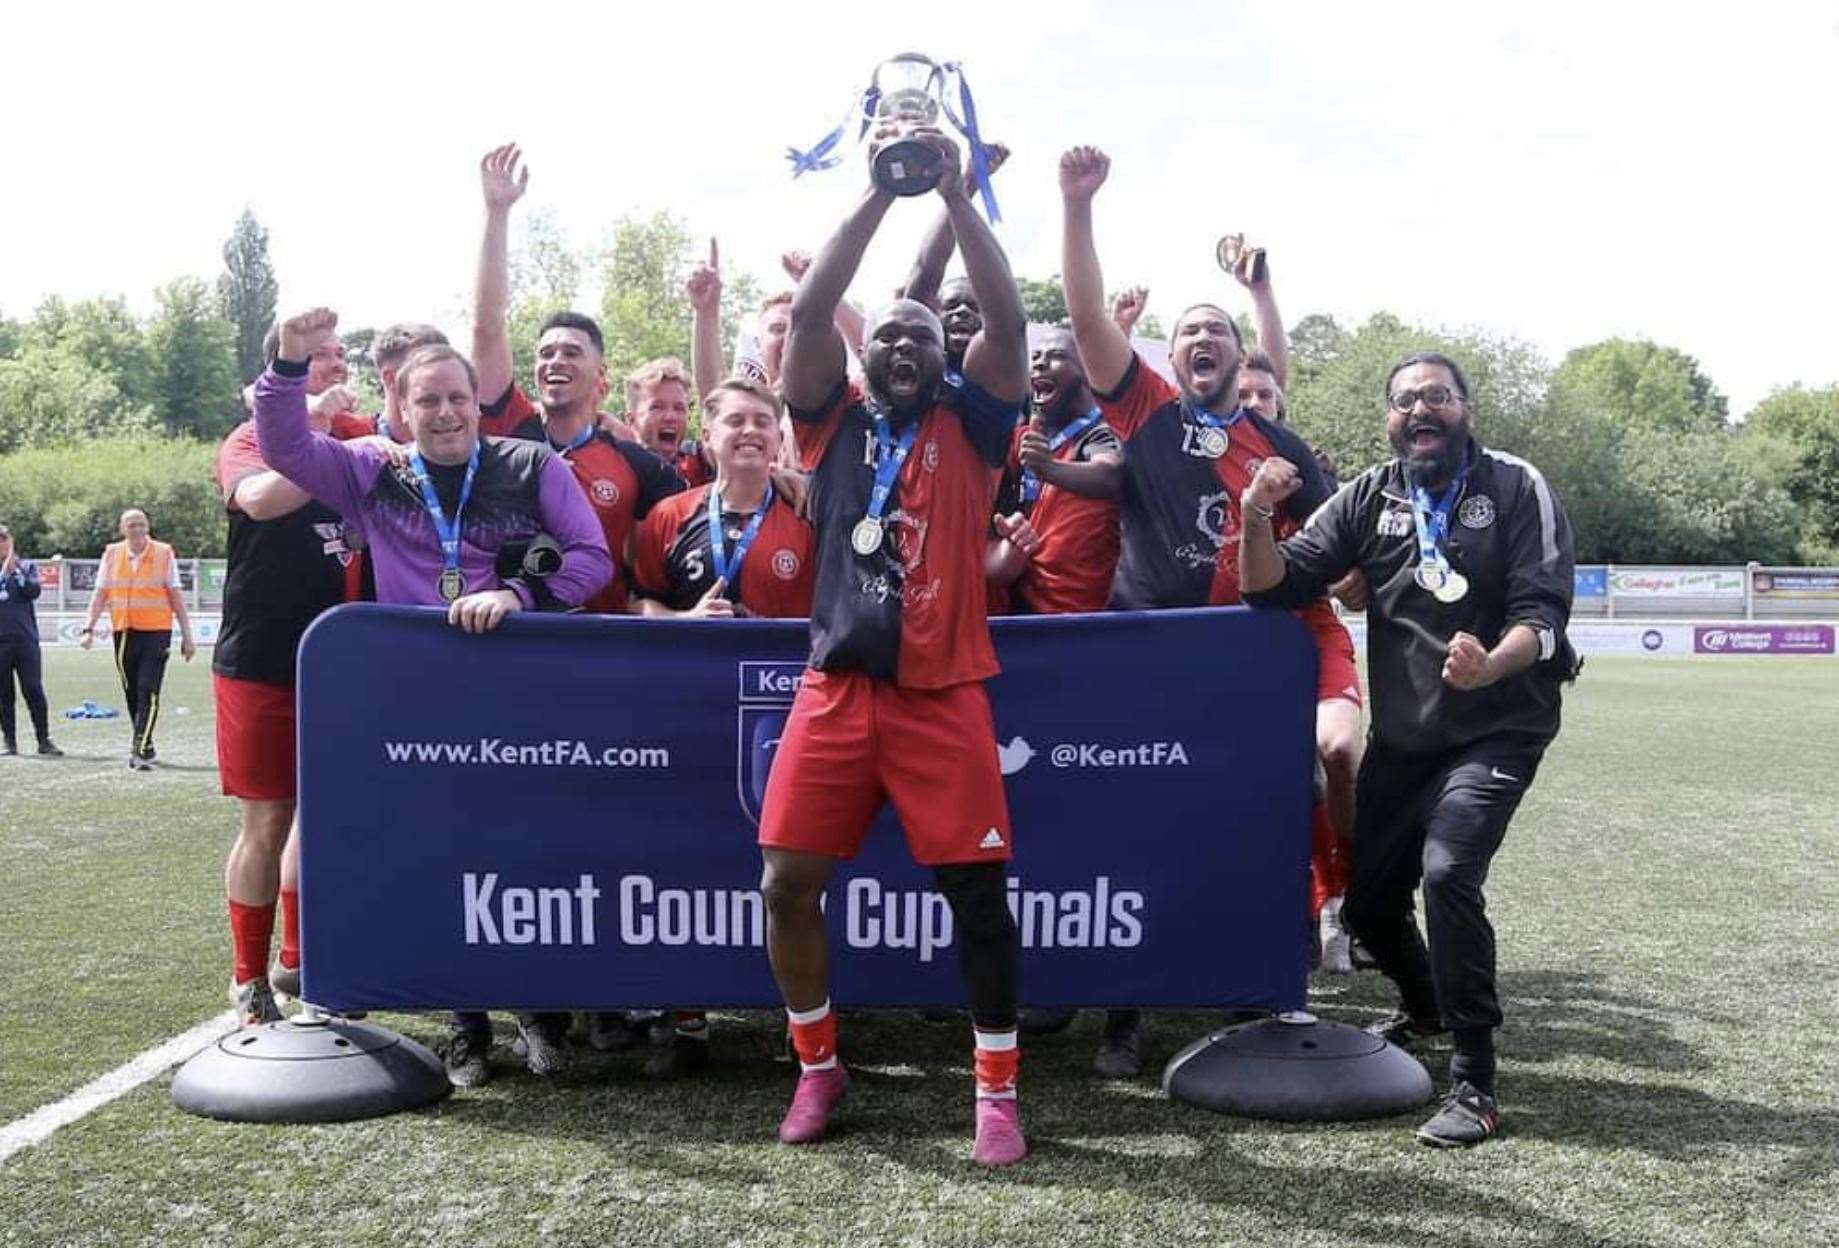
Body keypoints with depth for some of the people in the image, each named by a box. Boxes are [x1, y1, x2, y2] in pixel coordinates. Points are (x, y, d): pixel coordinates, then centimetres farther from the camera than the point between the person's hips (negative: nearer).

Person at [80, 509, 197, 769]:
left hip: (156, 631, -3)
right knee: (131, 693, 9)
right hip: (123, 632, 3)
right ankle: (144, 747, 22)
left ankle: (141, 749, -14)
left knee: (148, 692, -12)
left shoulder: (164, 554, 0)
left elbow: (176, 597, 2)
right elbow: (100, 594, 8)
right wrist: (89, 628, -2)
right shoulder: (111, 555, 7)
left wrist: (187, 636, 0)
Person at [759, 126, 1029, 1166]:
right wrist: (880, 193, -3)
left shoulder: (969, 424, 9)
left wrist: (955, 194, -6)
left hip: (942, 691, -1)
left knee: (978, 889, -3)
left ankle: (999, 1092, 11)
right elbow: (810, 310, -1)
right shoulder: (837, 420, 11)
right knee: (788, 880, -1)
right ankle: (819, 1069, 19)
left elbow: (1008, 317, -4)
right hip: (838, 686, 2)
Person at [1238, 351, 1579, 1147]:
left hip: (1497, 729, -5)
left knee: (1447, 871, -27)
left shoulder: (1516, 489, -6)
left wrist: (1492, 664, -37)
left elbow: (1543, 611, -15)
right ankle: (1426, 1011, 43)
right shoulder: (1372, 496, 3)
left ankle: (1475, 1083, -15)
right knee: (1368, 901, 10)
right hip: (1401, 737, 5)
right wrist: (1257, 519, -22)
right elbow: (1274, 586, -1)